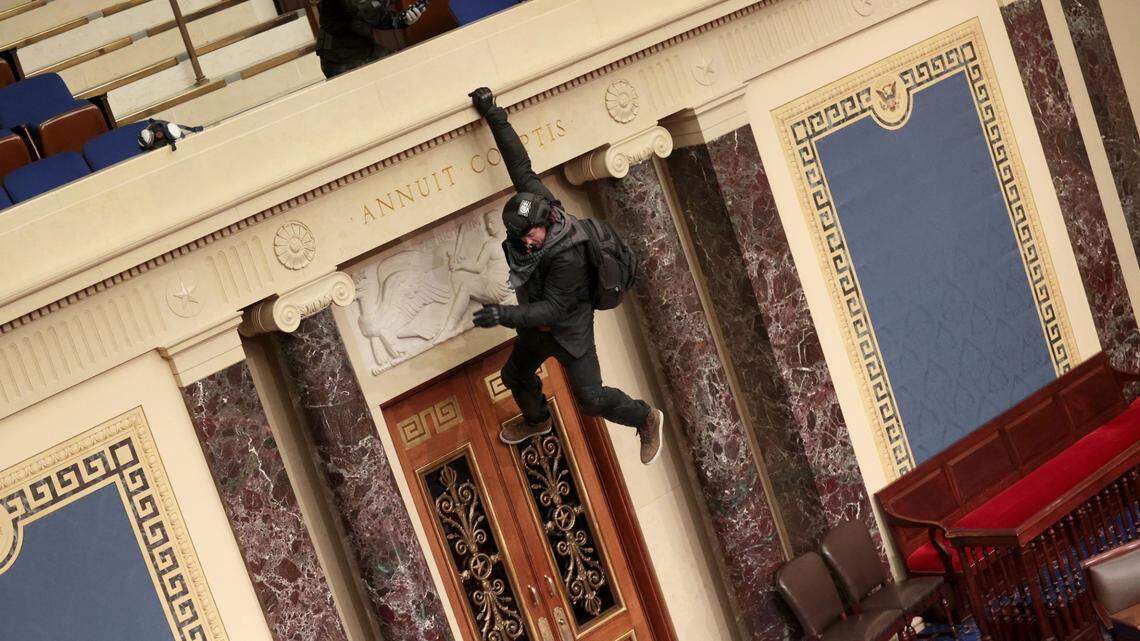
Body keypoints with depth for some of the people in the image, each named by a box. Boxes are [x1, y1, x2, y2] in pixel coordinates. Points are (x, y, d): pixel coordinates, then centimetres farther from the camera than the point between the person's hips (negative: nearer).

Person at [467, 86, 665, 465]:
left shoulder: (568, 257, -38)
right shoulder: (536, 201, -21)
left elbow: (553, 309, -33)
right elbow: (520, 165, -14)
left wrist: (504, 315, -44)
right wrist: (493, 115, -16)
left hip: (568, 329, -8)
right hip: (537, 324, 8)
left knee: (591, 398, 0)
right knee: (515, 376, 25)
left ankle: (646, 420, 26)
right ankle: (537, 420, 56)